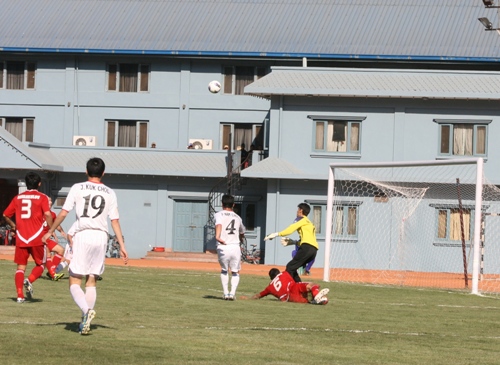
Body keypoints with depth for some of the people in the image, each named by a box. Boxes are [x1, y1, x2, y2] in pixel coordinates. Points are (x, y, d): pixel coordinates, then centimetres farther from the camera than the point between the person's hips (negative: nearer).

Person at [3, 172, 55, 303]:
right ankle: (29, 280, -16)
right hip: (37, 238, -3)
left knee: (21, 266, 8)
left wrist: (14, 226, 27)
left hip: (21, 238, 3)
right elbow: (47, 214, -15)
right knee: (40, 265, 13)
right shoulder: (42, 197, 0)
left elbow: (5, 215, 12)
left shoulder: (18, 198, 10)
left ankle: (20, 295, -5)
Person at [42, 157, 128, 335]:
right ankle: (85, 321, 9)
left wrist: (50, 232, 11)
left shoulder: (77, 188, 1)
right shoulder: (110, 193, 8)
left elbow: (63, 213, -1)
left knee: (74, 282, 0)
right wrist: (122, 246, 5)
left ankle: (87, 310, -26)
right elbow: (115, 221, 4)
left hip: (83, 236, -3)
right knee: (91, 281, 13)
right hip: (101, 237, 3)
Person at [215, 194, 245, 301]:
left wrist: (217, 236, -32)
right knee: (235, 272, 15)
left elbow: (218, 224, -16)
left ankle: (225, 293, 14)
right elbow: (242, 233, 33)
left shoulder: (219, 214, 7)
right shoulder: (237, 217, 19)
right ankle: (232, 293, -3)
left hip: (223, 247, -2)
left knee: (224, 270, 21)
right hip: (235, 247, 2)